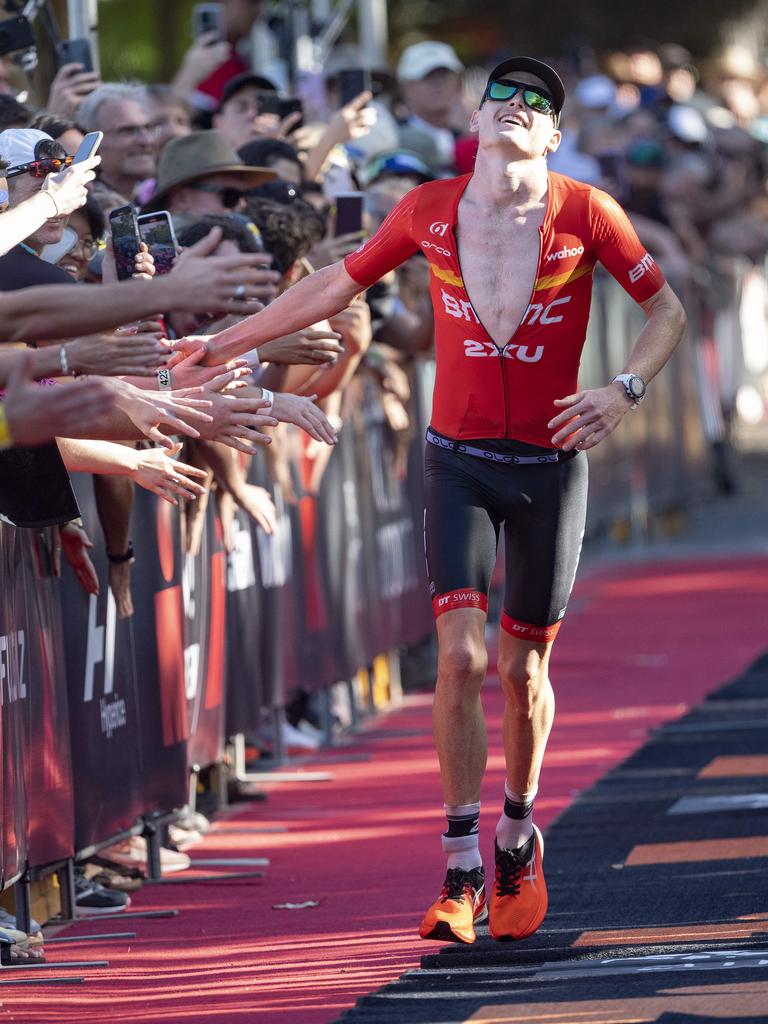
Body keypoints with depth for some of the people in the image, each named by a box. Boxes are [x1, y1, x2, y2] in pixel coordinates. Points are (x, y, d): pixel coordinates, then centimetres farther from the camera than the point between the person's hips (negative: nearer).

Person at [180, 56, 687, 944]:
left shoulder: (586, 214, -5)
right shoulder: (429, 212, -1)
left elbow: (666, 311, 5)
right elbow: (334, 288, 12)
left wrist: (625, 389, -13)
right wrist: (220, 346, 15)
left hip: (551, 464, 0)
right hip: (459, 462, 0)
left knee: (523, 667, 7)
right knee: (460, 655, -14)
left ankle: (519, 839, 31)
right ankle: (462, 872, -8)